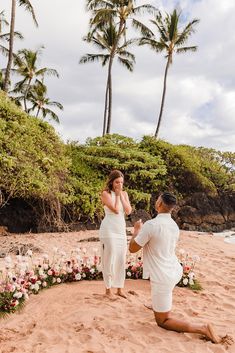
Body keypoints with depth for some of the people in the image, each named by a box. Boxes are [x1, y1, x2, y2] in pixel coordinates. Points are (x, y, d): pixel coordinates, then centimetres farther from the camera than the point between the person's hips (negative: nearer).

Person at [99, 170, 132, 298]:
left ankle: (119, 289, 24)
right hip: (109, 230, -6)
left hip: (121, 230, 6)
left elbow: (128, 211, -5)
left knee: (121, 260, 11)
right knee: (109, 260, 1)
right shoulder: (105, 193, -9)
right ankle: (108, 290, 16)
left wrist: (121, 195, -8)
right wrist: (117, 194, -10)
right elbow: (116, 210, -18)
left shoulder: (124, 194, 8)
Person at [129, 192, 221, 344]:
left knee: (163, 321, 9)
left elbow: (132, 248, -11)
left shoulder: (151, 224, -22)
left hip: (163, 278, -8)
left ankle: (203, 329, -5)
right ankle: (160, 306, 48)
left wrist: (137, 230, 5)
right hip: (175, 271, 8)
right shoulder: (174, 225, 2)